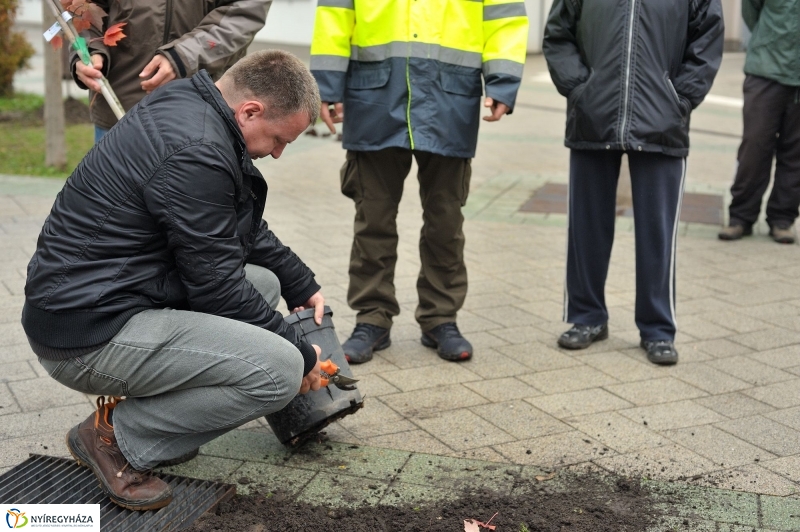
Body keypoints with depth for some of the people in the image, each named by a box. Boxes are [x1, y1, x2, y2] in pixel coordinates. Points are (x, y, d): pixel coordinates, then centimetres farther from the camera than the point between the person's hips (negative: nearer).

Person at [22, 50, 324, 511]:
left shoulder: (188, 106, 8)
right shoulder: (196, 153, -23)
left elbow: (248, 230, 22)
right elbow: (217, 289, -17)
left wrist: (302, 285, 23)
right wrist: (302, 354, -4)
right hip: (89, 335, -10)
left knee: (264, 282, 16)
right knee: (279, 370, -19)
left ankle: (136, 405, 11)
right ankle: (117, 437, -2)